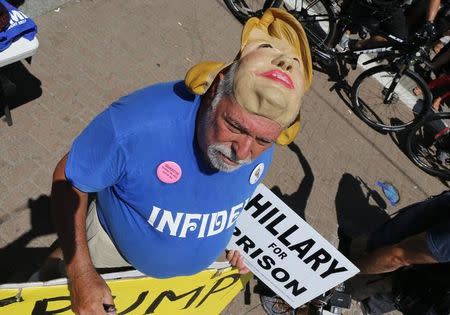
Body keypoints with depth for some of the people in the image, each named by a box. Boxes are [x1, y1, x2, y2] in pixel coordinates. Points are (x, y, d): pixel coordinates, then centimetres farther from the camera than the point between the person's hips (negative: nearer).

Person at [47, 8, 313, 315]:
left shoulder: (261, 144, -26)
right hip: (115, 246, -3)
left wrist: (233, 231, 0)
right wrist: (81, 275, -25)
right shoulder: (134, 123, -43)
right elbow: (68, 181, -26)